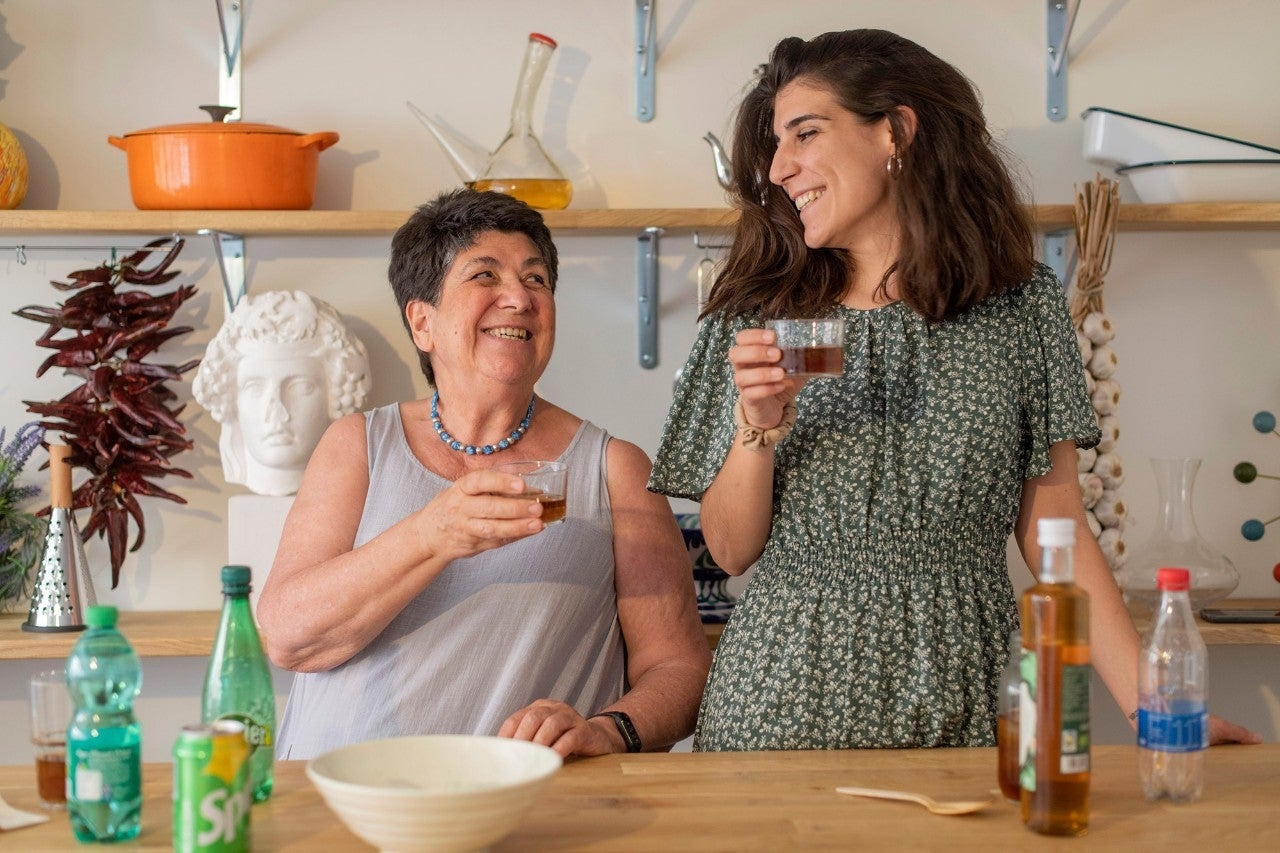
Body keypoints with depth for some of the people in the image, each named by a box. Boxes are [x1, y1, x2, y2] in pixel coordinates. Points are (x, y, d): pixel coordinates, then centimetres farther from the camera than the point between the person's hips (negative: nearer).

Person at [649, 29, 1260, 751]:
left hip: (958, 708, 0)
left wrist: (1150, 705, -9)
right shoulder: (756, 320, 2)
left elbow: (1054, 528, 0)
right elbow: (732, 550, 3)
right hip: (786, 698, 1)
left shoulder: (1021, 305, 1)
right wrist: (757, 428, -15)